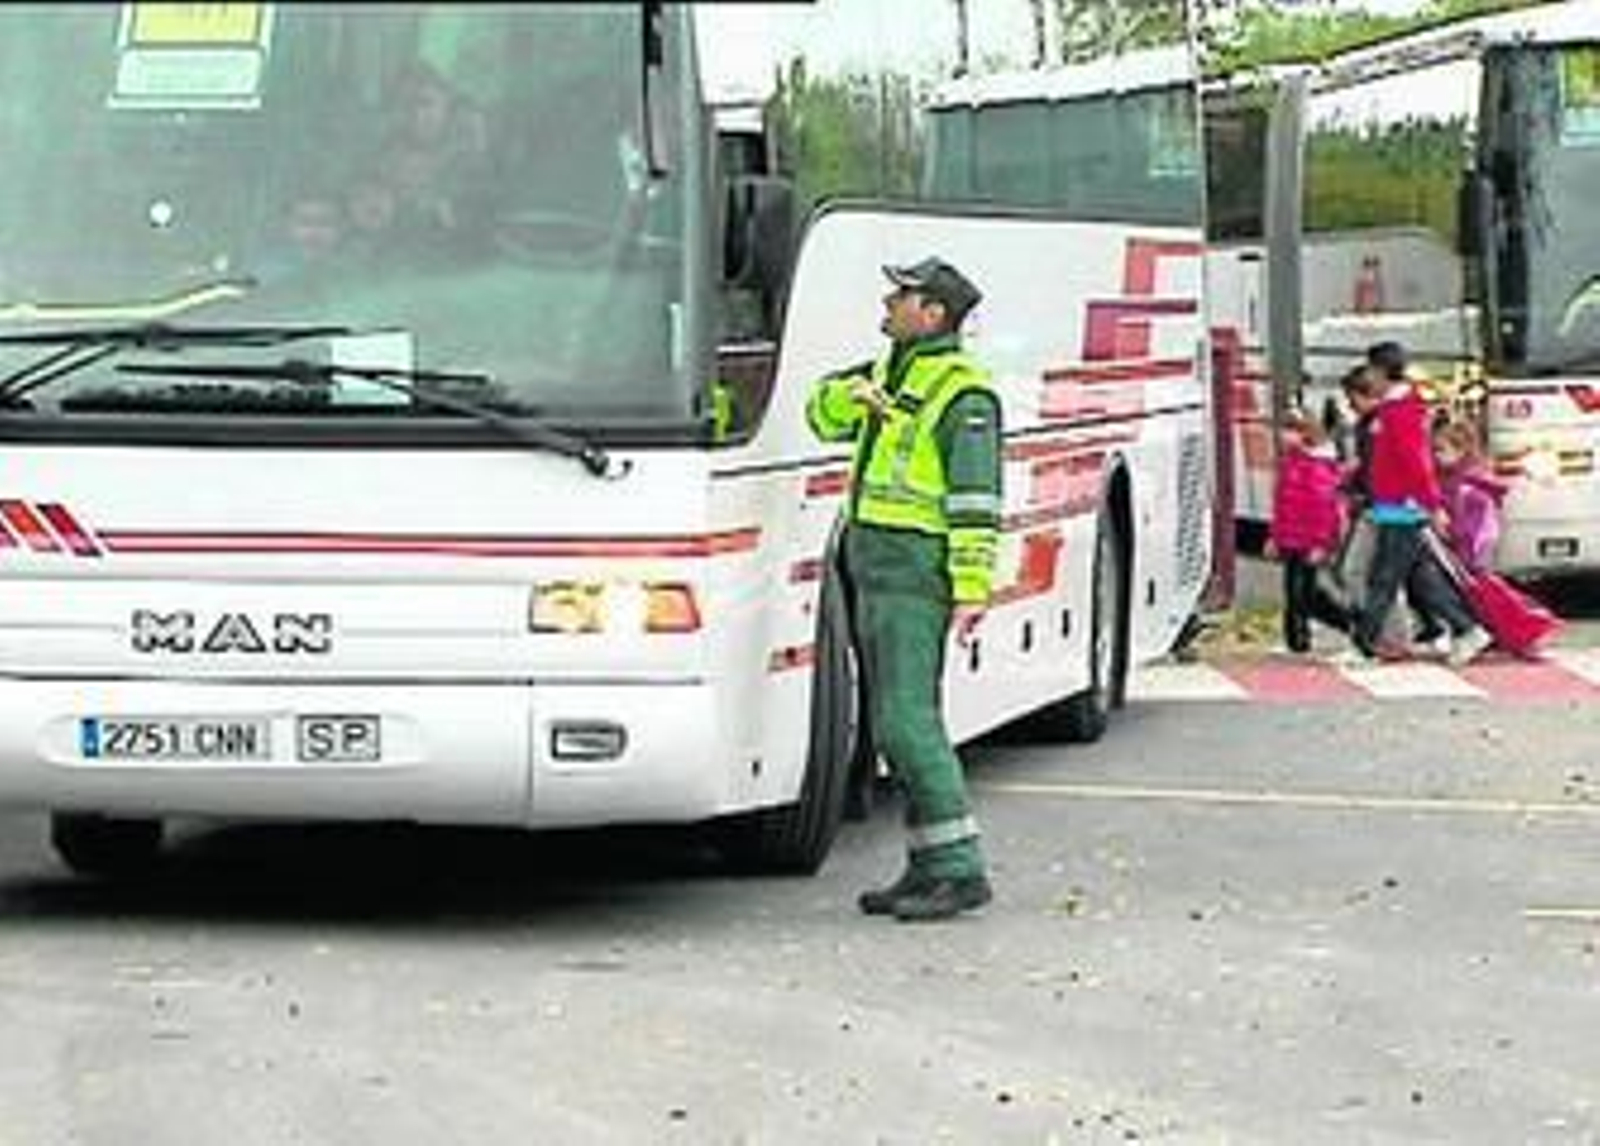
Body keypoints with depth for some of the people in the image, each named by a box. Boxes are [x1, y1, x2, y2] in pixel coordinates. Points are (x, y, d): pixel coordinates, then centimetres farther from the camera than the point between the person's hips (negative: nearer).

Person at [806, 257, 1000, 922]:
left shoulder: (963, 394, -12)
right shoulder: (893, 372, 16)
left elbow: (976, 499, -17)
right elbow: (824, 417, 21)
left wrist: (973, 588, -23)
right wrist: (853, 395, -2)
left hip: (916, 574, -10)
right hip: (874, 569, 10)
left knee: (907, 720, -14)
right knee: (898, 722, 10)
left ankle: (961, 871, -12)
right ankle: (928, 867, 15)